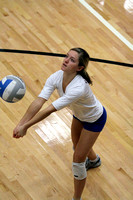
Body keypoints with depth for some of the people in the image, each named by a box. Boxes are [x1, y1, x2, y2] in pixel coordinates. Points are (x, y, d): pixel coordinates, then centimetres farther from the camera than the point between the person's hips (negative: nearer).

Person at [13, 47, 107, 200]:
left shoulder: (79, 88, -46)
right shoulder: (56, 77, -25)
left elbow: (50, 110, -46)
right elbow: (39, 101, -34)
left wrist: (25, 126, -43)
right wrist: (21, 124, -45)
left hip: (95, 120, -7)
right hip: (79, 114, 7)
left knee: (77, 159, -3)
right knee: (77, 144, 31)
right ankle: (94, 160, 67)